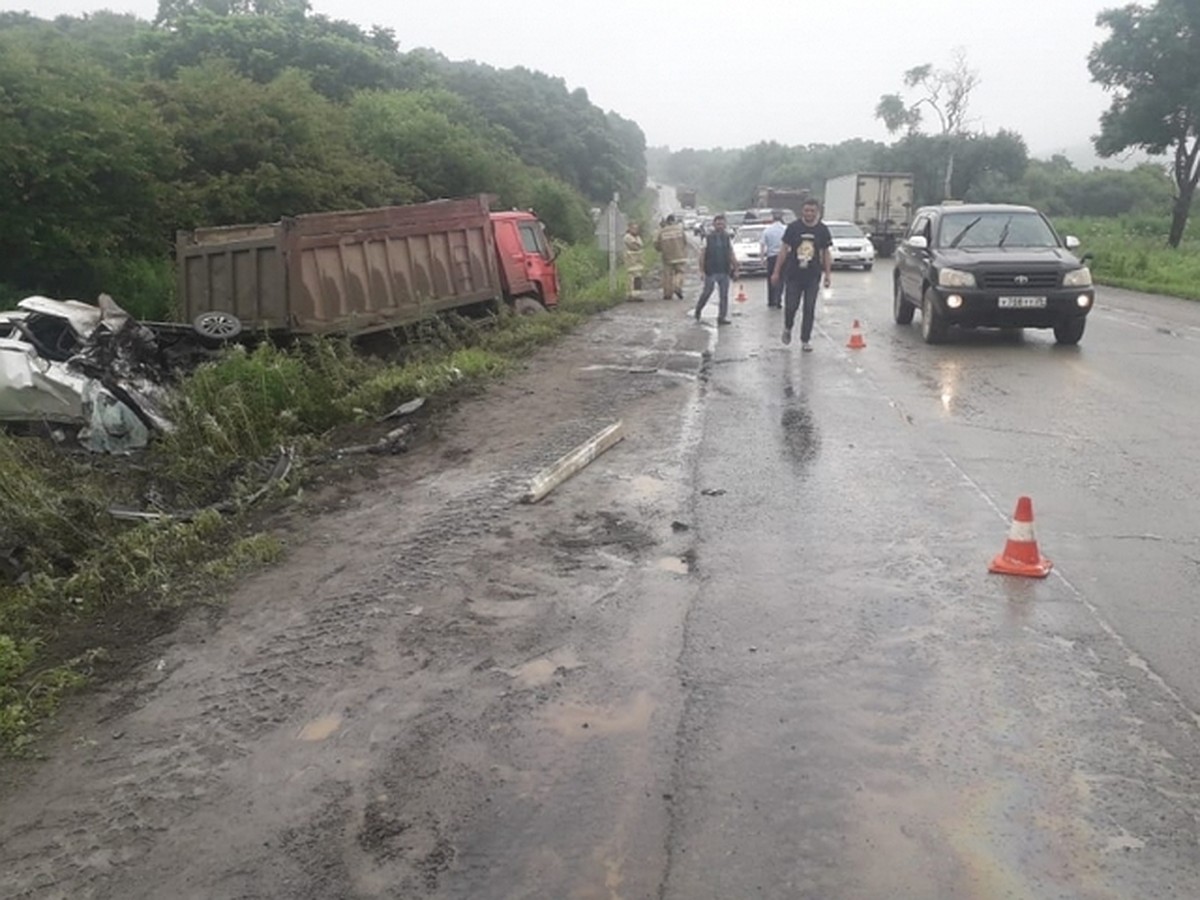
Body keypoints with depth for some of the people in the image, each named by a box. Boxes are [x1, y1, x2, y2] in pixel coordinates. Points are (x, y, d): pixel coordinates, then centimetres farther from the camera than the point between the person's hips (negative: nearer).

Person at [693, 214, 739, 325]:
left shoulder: (727, 238, 8)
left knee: (724, 296, 2)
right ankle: (698, 309, 28)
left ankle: (722, 317, 7)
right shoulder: (708, 238, -1)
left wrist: (735, 270, 4)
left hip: (724, 273, 3)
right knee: (707, 293, 3)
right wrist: (702, 271, -8)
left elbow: (732, 256, 9)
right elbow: (702, 256, -2)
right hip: (710, 273, -3)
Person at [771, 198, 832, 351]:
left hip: (813, 277, 1)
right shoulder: (793, 227, -3)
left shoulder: (822, 230, 1)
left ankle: (805, 340, 13)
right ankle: (787, 328, 30)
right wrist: (776, 272, -2)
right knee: (790, 306, 0)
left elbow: (825, 253, 7)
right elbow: (784, 250, 1)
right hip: (793, 275, -1)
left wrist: (827, 275, 3)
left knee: (809, 309, 3)